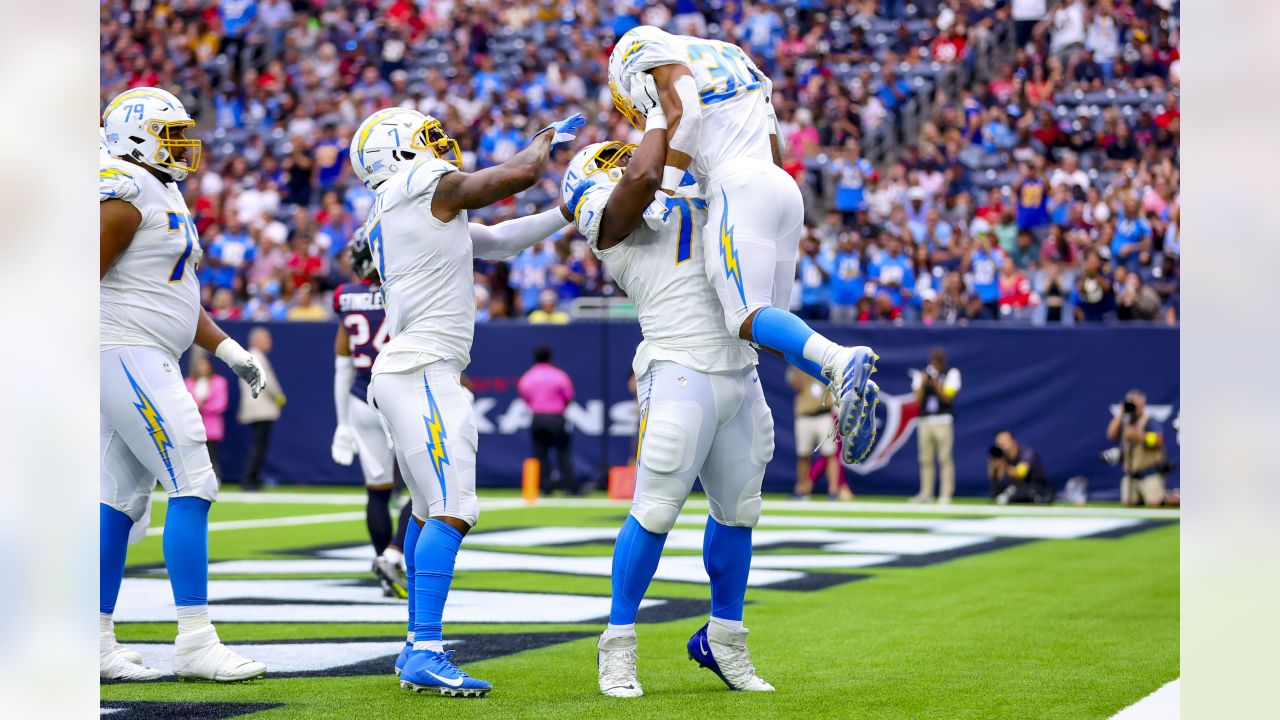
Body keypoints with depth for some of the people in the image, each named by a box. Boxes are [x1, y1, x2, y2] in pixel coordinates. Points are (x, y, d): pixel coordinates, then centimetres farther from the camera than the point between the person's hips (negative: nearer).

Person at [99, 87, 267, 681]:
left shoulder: (163, 197, 19)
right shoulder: (126, 196, -14)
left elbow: (177, 296, 23)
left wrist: (228, 349, 16)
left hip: (146, 362, 10)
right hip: (126, 357, -10)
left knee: (121, 499, 10)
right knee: (192, 487, -11)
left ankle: (97, 640, 14)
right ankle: (194, 642, -10)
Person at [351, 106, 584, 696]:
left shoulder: (393, 216, 20)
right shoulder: (426, 184, -7)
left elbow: (496, 242, 25)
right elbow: (520, 173, -5)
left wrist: (566, 214, 25)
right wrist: (545, 140, 16)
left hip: (401, 374, 10)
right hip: (423, 374, -10)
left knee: (429, 509, 16)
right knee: (452, 510, -15)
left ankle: (419, 646, 21)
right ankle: (426, 653, -21)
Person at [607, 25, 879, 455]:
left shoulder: (662, 56, 9)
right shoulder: (732, 56, 31)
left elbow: (683, 113, -12)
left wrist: (664, 191, -15)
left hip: (738, 188, -8)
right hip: (784, 187, 8)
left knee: (747, 320, -17)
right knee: (769, 330, 9)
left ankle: (842, 363, -40)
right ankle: (852, 389, -12)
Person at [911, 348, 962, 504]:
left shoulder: (951, 374, 4)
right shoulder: (921, 375, 11)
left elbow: (947, 398, -6)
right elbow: (918, 399, 1)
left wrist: (936, 385, -19)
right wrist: (923, 383, -13)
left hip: (943, 421, -3)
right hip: (924, 421, 3)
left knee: (945, 458, -8)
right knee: (925, 460, 3)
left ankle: (946, 494, -8)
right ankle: (926, 494, 8)